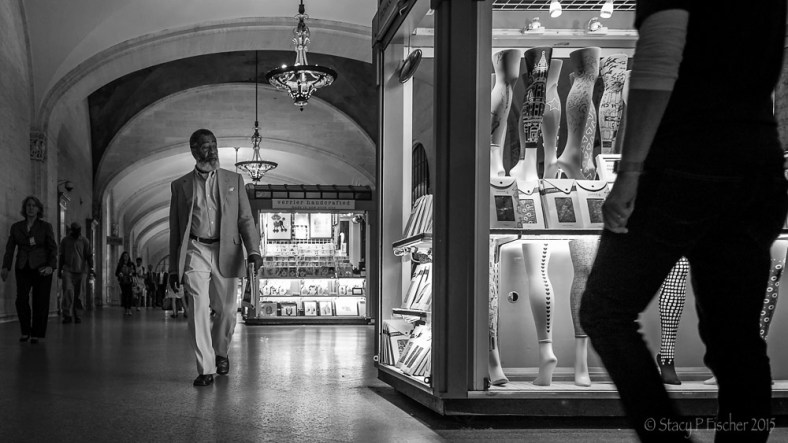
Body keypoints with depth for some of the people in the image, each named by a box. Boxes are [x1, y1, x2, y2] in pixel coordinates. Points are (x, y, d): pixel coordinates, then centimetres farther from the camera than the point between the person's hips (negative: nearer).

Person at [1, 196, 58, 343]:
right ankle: (25, 331, 8)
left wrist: (51, 266, -13)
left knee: (40, 302, -4)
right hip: (23, 268, 2)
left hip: (41, 268, -2)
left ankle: (37, 334, 4)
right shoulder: (16, 227, 11)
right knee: (21, 300, -8)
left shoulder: (45, 227, 5)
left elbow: (53, 248, 1)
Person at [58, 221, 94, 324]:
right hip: (67, 270, -1)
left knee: (77, 294, 4)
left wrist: (90, 267, -9)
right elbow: (61, 256, 15)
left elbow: (89, 255, 3)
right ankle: (67, 315, -16)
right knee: (68, 291, -15)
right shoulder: (65, 240, 8)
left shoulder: (84, 241, 6)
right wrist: (60, 269, 15)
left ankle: (76, 315, 13)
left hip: (80, 270, 1)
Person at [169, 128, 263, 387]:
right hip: (195, 251, -1)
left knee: (226, 310, 6)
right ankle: (205, 369, -6)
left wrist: (254, 250, -11)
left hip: (226, 252, 1)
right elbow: (175, 229, 12)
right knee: (198, 309, -11)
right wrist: (173, 268, 8)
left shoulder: (234, 180, 10)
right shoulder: (181, 185, 10)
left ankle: (220, 352, 33)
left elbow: (245, 219, 5)